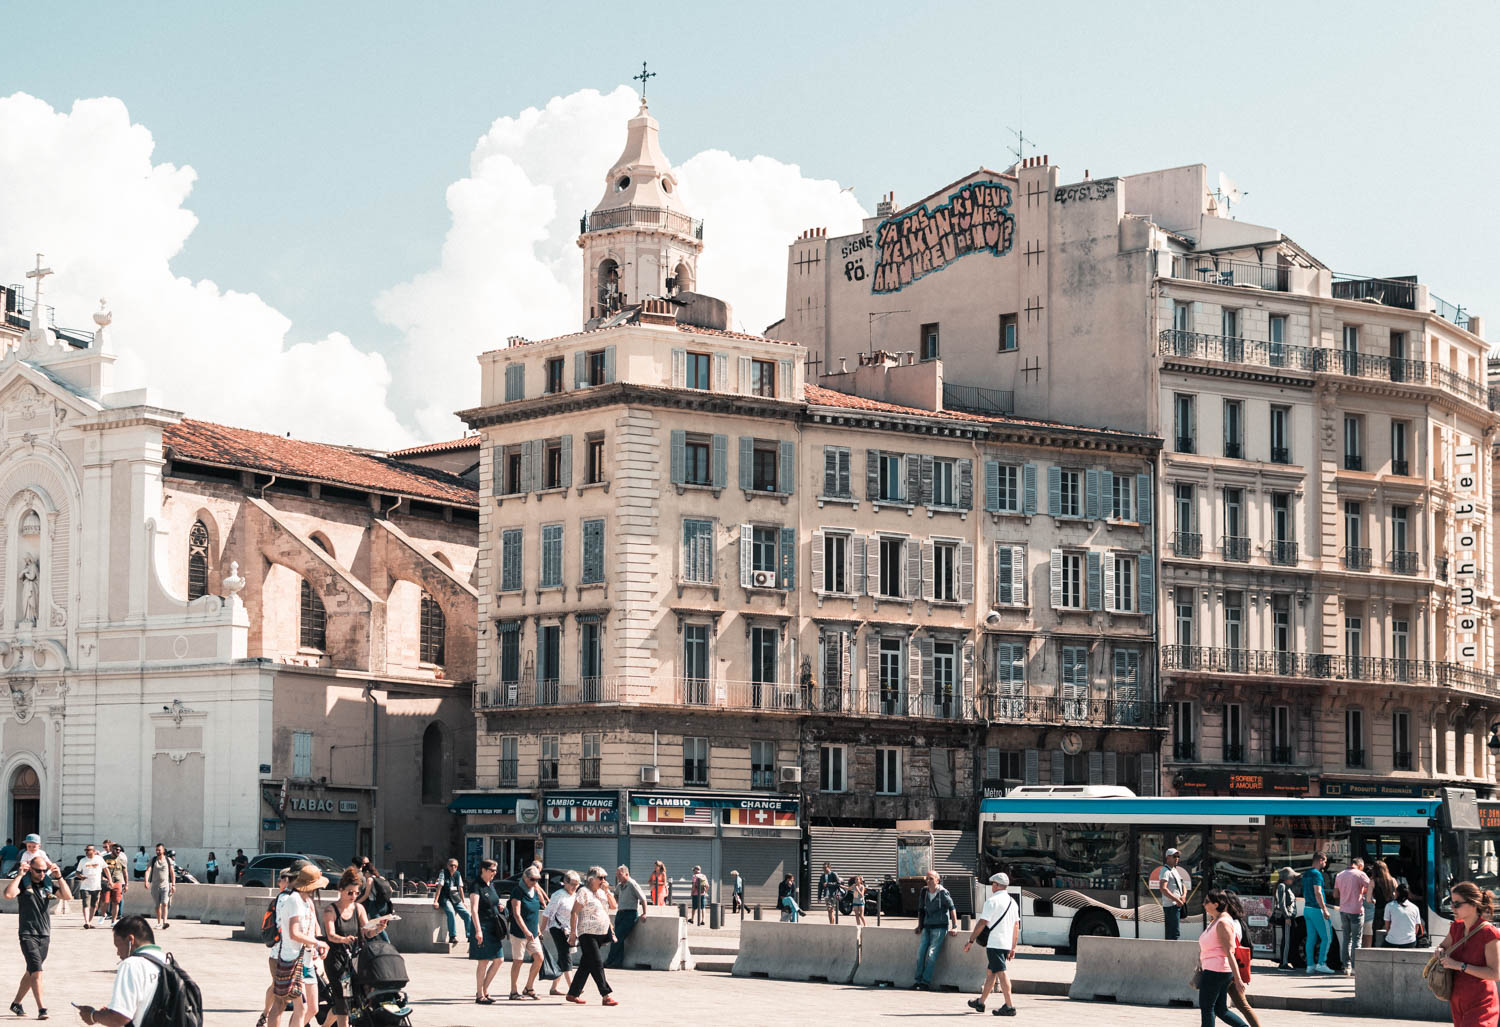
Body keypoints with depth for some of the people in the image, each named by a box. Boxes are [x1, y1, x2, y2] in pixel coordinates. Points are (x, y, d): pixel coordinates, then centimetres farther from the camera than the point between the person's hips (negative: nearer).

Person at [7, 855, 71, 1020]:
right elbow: (8, 894, -24)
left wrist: (59, 877, -12)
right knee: (36, 971, -15)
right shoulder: (23, 882, -5)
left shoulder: (49, 884, 6)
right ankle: (42, 1009, -20)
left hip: (45, 935, 5)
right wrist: (20, 875, -20)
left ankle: (16, 1003, 28)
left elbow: (68, 896, -4)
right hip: (28, 934, -5)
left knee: (31, 972, 14)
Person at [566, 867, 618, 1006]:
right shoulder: (584, 892, -7)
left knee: (586, 965, 11)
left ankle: (573, 994, 18)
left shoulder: (601, 893, 18)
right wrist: (573, 932, -14)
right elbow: (575, 912, -11)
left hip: (600, 934, 8)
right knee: (597, 964, -12)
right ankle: (606, 996, -16)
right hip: (587, 933, -8)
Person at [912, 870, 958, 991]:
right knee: (921, 952, -4)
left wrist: (954, 927, -7)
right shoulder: (924, 892, 7)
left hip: (940, 927, -6)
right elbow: (921, 909, 18)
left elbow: (952, 908, -5)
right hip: (927, 927, 6)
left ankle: (926, 981, -12)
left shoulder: (943, 893, -9)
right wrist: (919, 926, 16)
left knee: (932, 954, -13)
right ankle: (918, 979, 1)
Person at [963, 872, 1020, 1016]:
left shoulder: (992, 901, -10)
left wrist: (971, 940, -7)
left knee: (1001, 973, -9)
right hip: (1007, 944, 8)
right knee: (990, 971, 17)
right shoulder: (1013, 902, 14)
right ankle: (980, 1003, 26)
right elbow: (1016, 926, 16)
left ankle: (1009, 1006, -14)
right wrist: (1013, 948, 21)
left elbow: (982, 923, -13)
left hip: (994, 943, -8)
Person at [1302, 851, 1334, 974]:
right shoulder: (1317, 874, -12)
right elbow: (1317, 893, -19)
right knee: (1327, 937, -3)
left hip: (1307, 909, 9)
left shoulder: (1306, 875, 16)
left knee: (1311, 938, 8)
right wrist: (1325, 910, -18)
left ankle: (1310, 965, 6)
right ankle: (1321, 963, -7)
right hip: (1316, 909, -9)